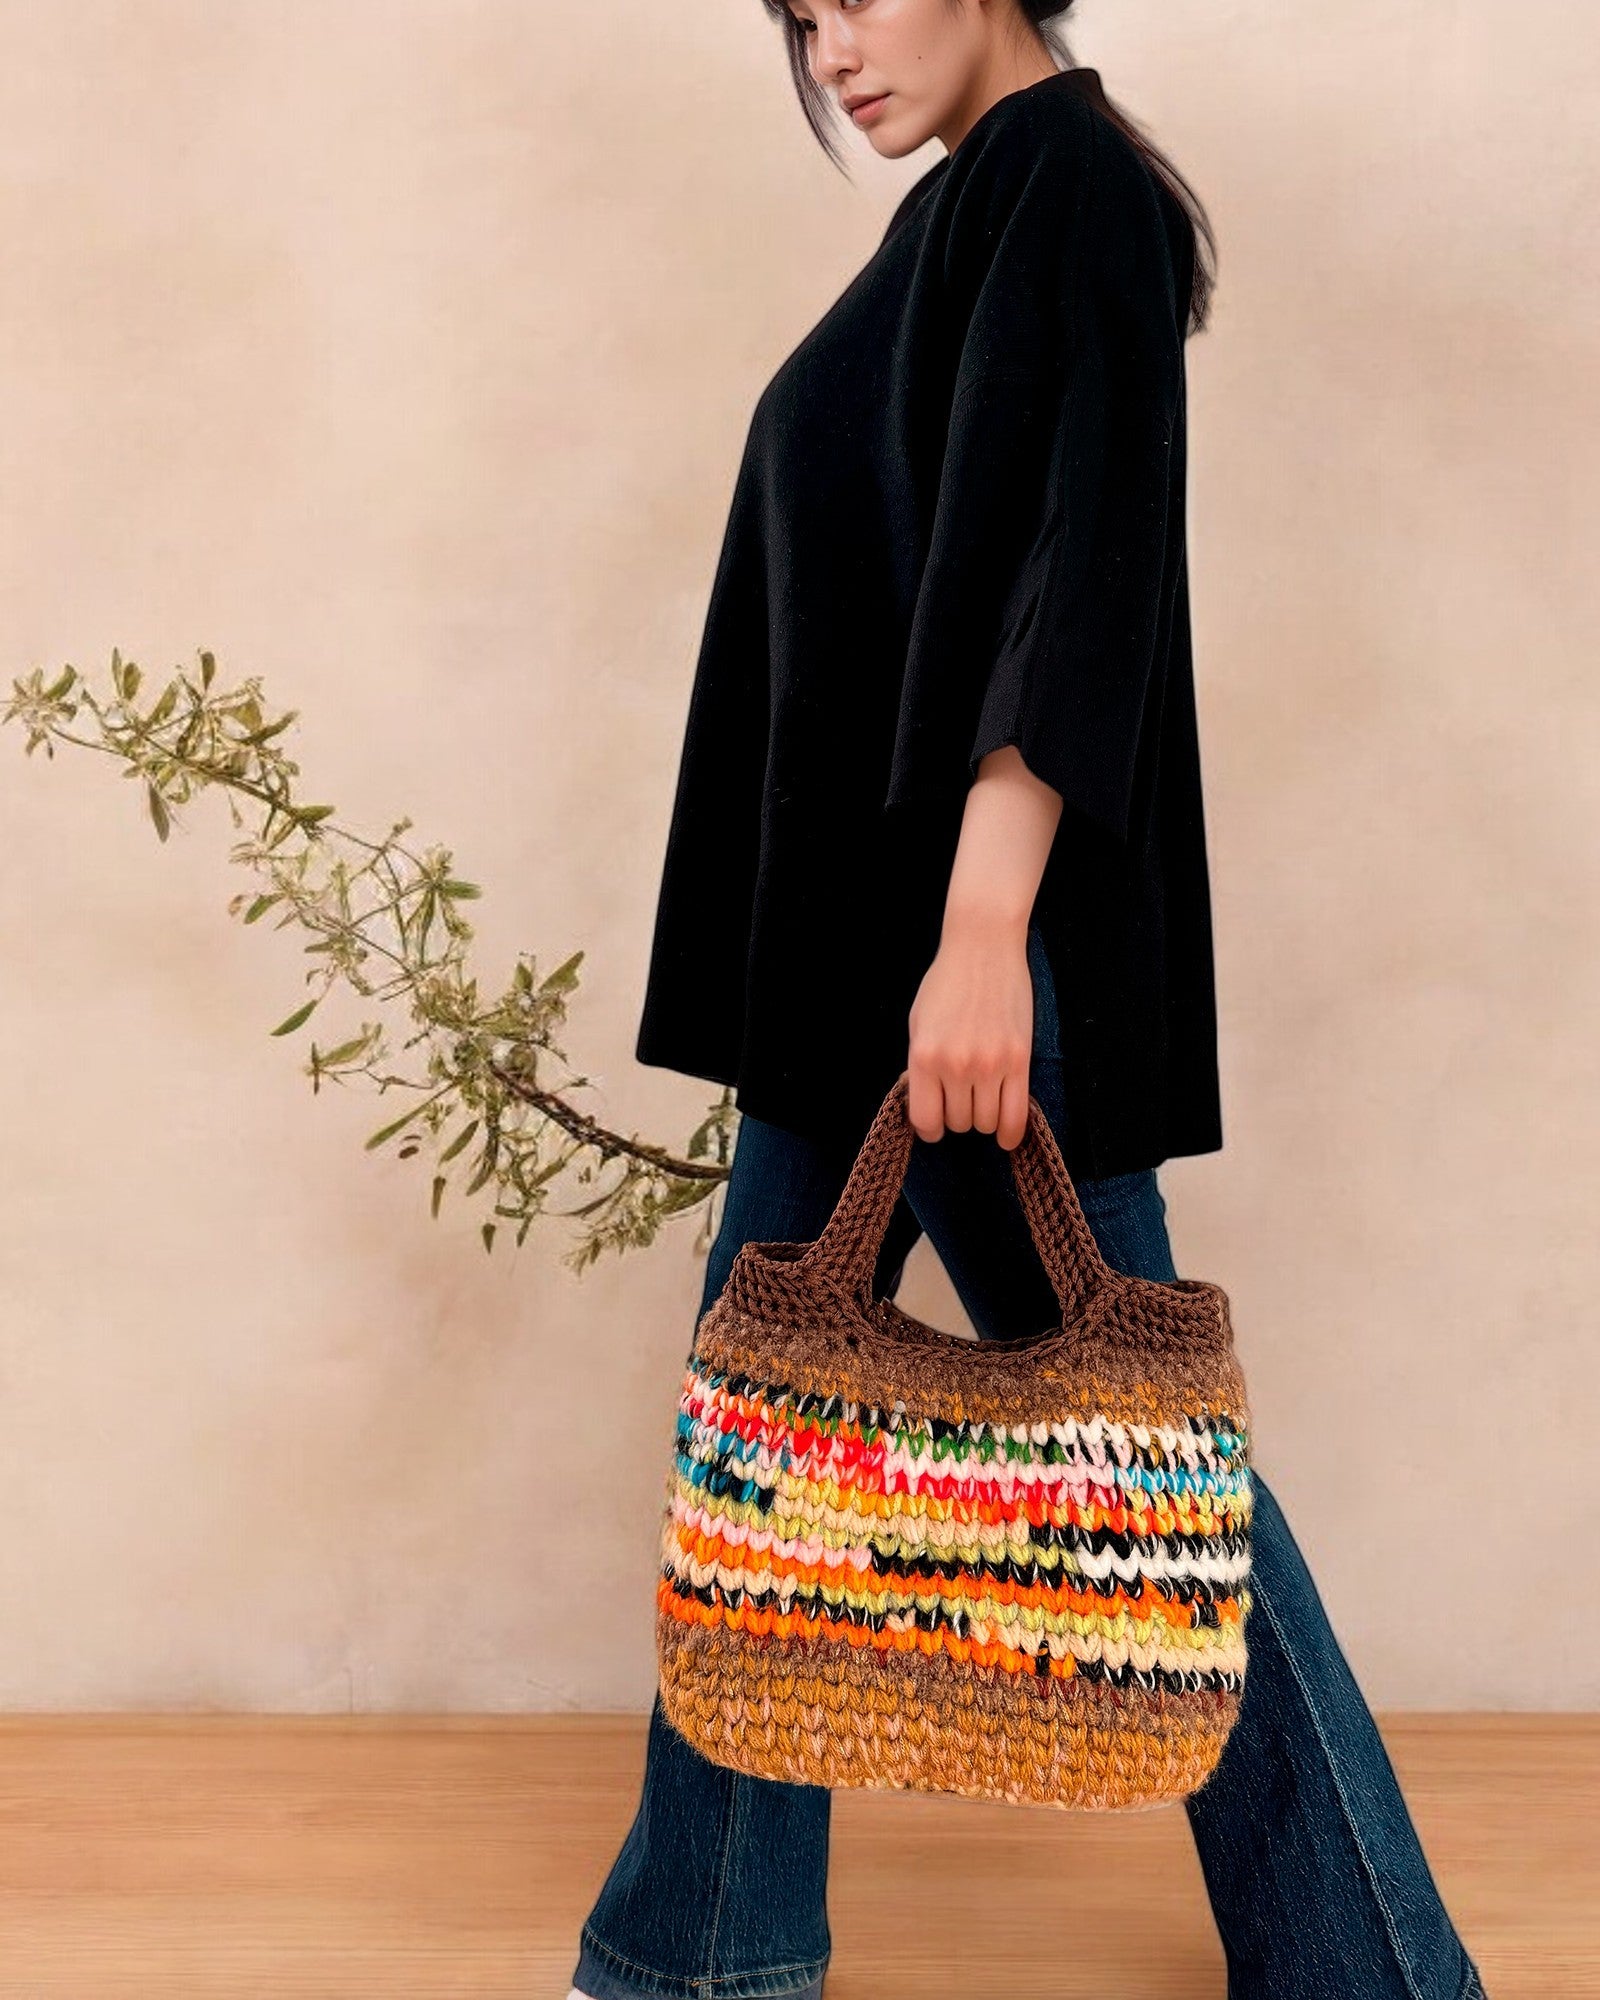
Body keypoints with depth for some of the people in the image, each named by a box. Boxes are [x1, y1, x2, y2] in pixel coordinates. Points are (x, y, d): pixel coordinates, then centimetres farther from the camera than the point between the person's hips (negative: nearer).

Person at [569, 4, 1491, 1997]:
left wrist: (982, 929, -29)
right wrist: (890, 939, 21)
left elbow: (1080, 564, -21)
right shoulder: (971, 205, 19)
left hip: (971, 915, -10)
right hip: (862, 923, 10)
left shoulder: (1072, 178, -8)